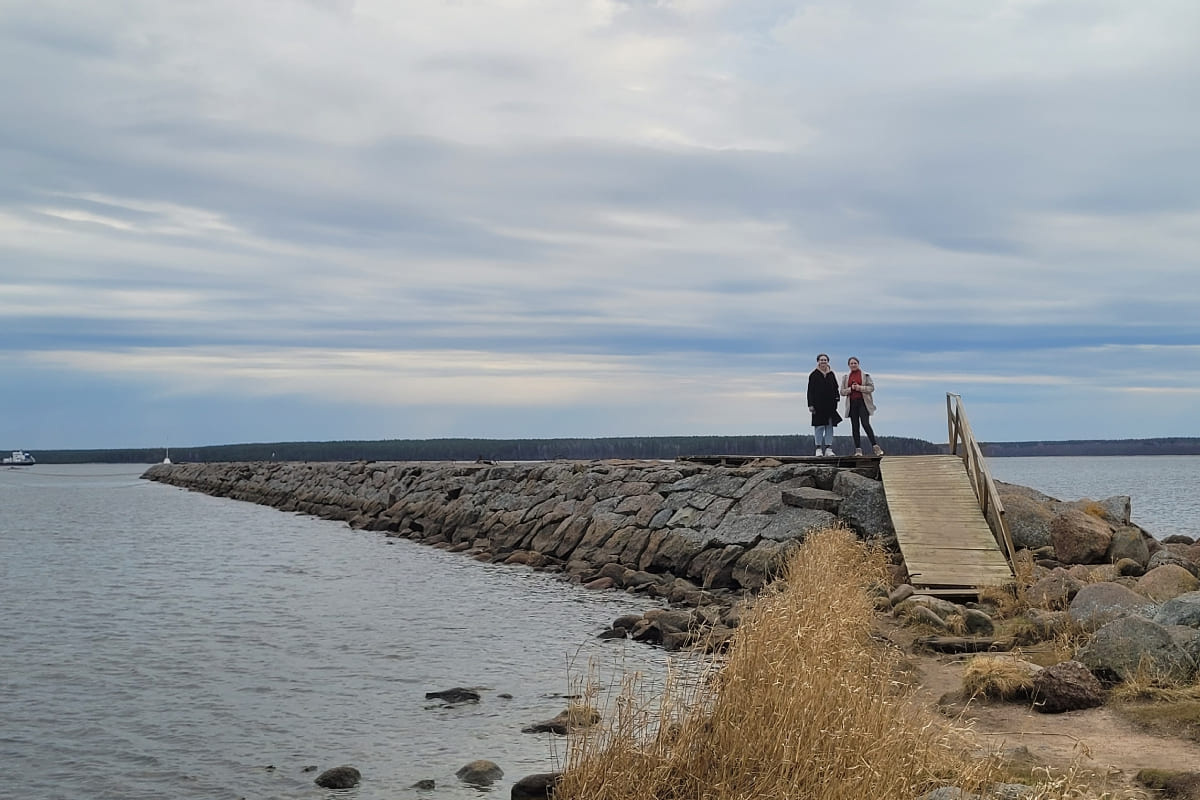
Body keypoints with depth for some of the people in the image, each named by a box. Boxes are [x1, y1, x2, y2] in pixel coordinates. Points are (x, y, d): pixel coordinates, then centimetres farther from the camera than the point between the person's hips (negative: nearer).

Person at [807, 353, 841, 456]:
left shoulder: (831, 374, 11)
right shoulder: (814, 374, 1)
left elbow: (836, 389, 13)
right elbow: (810, 390, -2)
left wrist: (835, 403, 4)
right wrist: (811, 404, -9)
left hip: (830, 404, 4)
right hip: (818, 404, -4)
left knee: (829, 426, 4)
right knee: (819, 426, -5)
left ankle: (828, 448, 7)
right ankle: (819, 448, 1)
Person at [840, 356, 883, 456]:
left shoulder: (865, 375, 6)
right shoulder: (845, 377, 13)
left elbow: (872, 387, 0)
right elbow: (842, 391, 9)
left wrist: (860, 388, -13)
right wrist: (851, 388, -10)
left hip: (863, 402, -3)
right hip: (852, 404, 3)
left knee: (866, 424, -14)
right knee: (854, 427, 1)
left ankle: (875, 446, -9)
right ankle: (858, 449, 3)